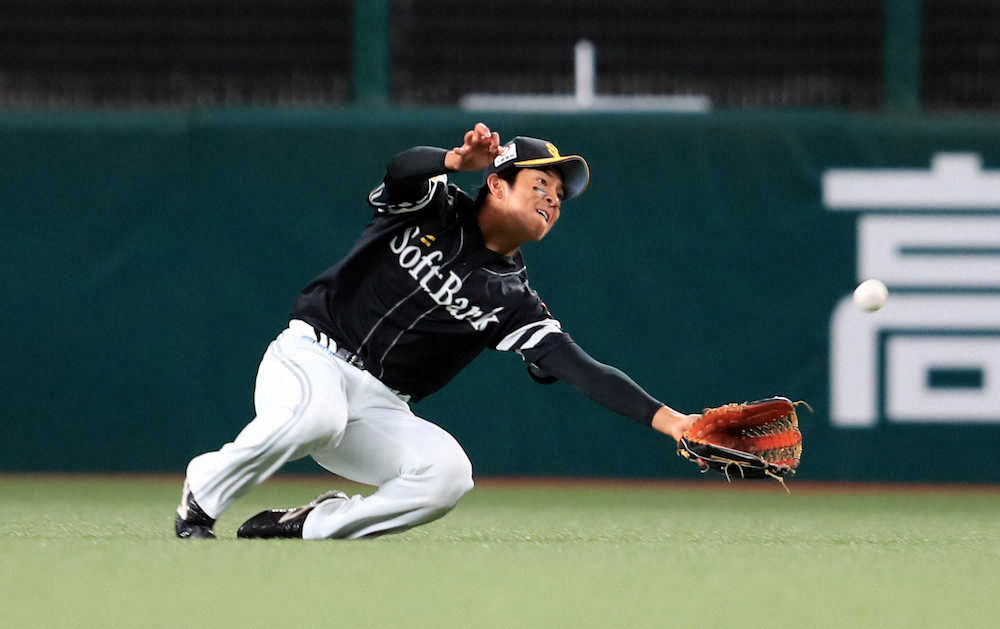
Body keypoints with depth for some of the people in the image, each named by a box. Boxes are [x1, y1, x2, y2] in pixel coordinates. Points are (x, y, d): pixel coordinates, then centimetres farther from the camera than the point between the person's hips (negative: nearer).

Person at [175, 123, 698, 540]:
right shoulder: (436, 210, 0)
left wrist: (665, 418, -19)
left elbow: (578, 368, -6)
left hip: (378, 411, 4)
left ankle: (305, 525, -10)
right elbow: (402, 170, -24)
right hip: (310, 355, -4)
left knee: (448, 473, -27)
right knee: (317, 414, -39)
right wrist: (458, 160, -47)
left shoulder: (512, 303, 6)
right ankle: (202, 497, -14)